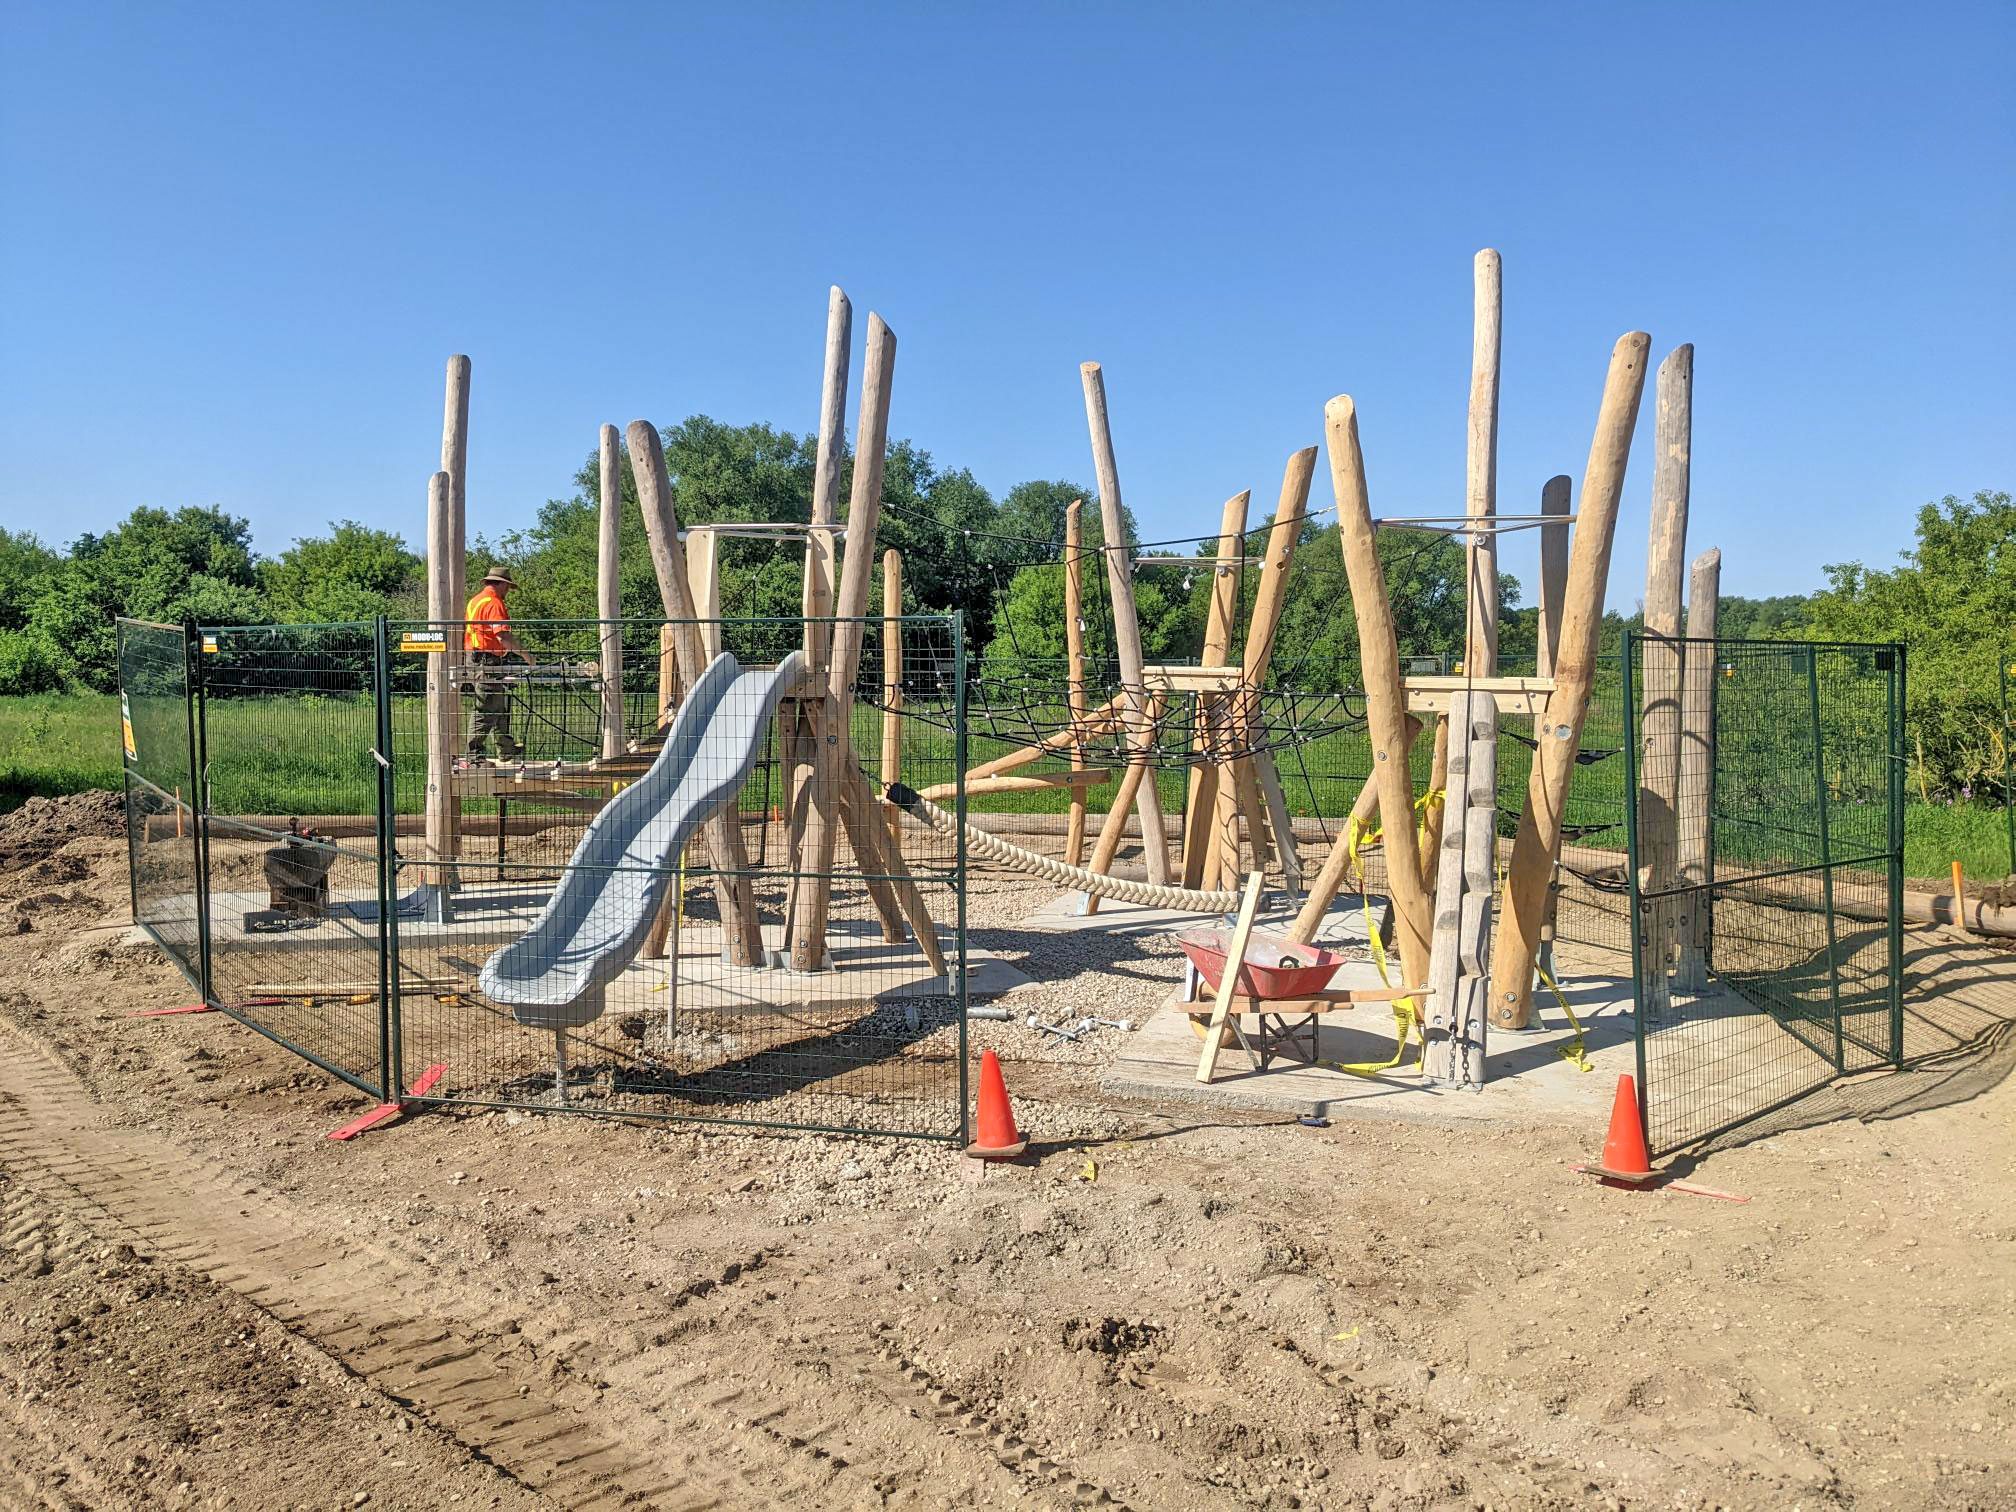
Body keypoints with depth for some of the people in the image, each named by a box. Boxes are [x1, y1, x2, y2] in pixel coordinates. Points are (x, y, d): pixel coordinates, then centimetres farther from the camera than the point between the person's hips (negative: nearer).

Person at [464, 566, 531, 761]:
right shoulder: (494, 603, -13)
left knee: (499, 706, 18)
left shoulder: (475, 600, 18)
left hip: (474, 658, 10)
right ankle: (475, 752, -6)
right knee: (485, 709, -7)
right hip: (489, 661, -10)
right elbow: (503, 635, -24)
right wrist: (525, 654, -16)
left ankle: (507, 749, 27)